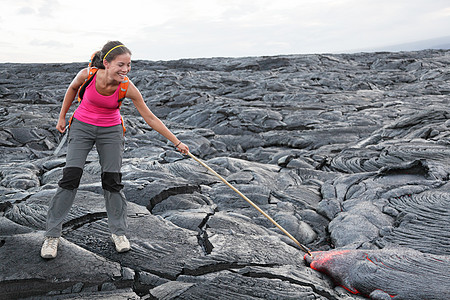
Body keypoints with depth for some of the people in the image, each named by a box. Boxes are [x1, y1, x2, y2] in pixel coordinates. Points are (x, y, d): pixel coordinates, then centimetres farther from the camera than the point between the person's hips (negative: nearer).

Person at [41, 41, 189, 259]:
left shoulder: (128, 88, -23)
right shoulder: (87, 75, -23)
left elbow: (150, 119, -17)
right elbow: (73, 88, 1)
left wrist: (176, 142, -16)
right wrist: (62, 117, 7)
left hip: (111, 130, 0)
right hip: (82, 126, 0)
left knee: (112, 181, -3)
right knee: (70, 177, -7)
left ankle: (118, 232, 14)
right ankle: (52, 234, 5)